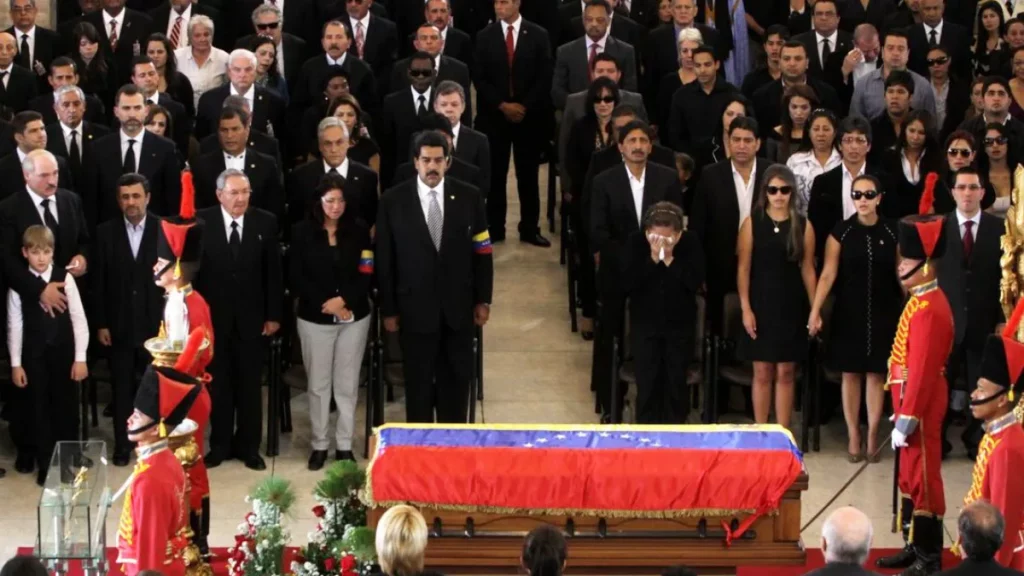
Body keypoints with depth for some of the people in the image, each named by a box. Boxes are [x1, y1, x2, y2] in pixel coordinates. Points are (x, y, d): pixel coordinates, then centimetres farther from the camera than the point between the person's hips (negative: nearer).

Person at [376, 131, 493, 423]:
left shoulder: (469, 197, -1)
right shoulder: (393, 201, -5)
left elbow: (481, 252, 4)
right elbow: (384, 260, -2)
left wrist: (483, 300, 3)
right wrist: (388, 309, -2)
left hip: (458, 306, 2)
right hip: (415, 308, -2)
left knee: (456, 381, 11)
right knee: (418, 383, 7)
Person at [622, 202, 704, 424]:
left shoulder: (690, 243, -11)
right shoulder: (635, 242, -10)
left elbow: (696, 282, -18)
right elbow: (627, 283, -17)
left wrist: (669, 259, -25)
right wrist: (652, 259, -26)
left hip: (680, 323, 0)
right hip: (645, 323, 0)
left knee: (677, 381, 6)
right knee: (647, 381, 3)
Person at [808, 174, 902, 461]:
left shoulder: (893, 231, -2)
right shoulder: (841, 232, -4)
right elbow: (828, 275, -7)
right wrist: (815, 311, -15)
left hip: (883, 313, 0)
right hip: (849, 312, 0)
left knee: (876, 373, 5)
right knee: (851, 373, 5)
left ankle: (872, 437, 12)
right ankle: (853, 437, 12)